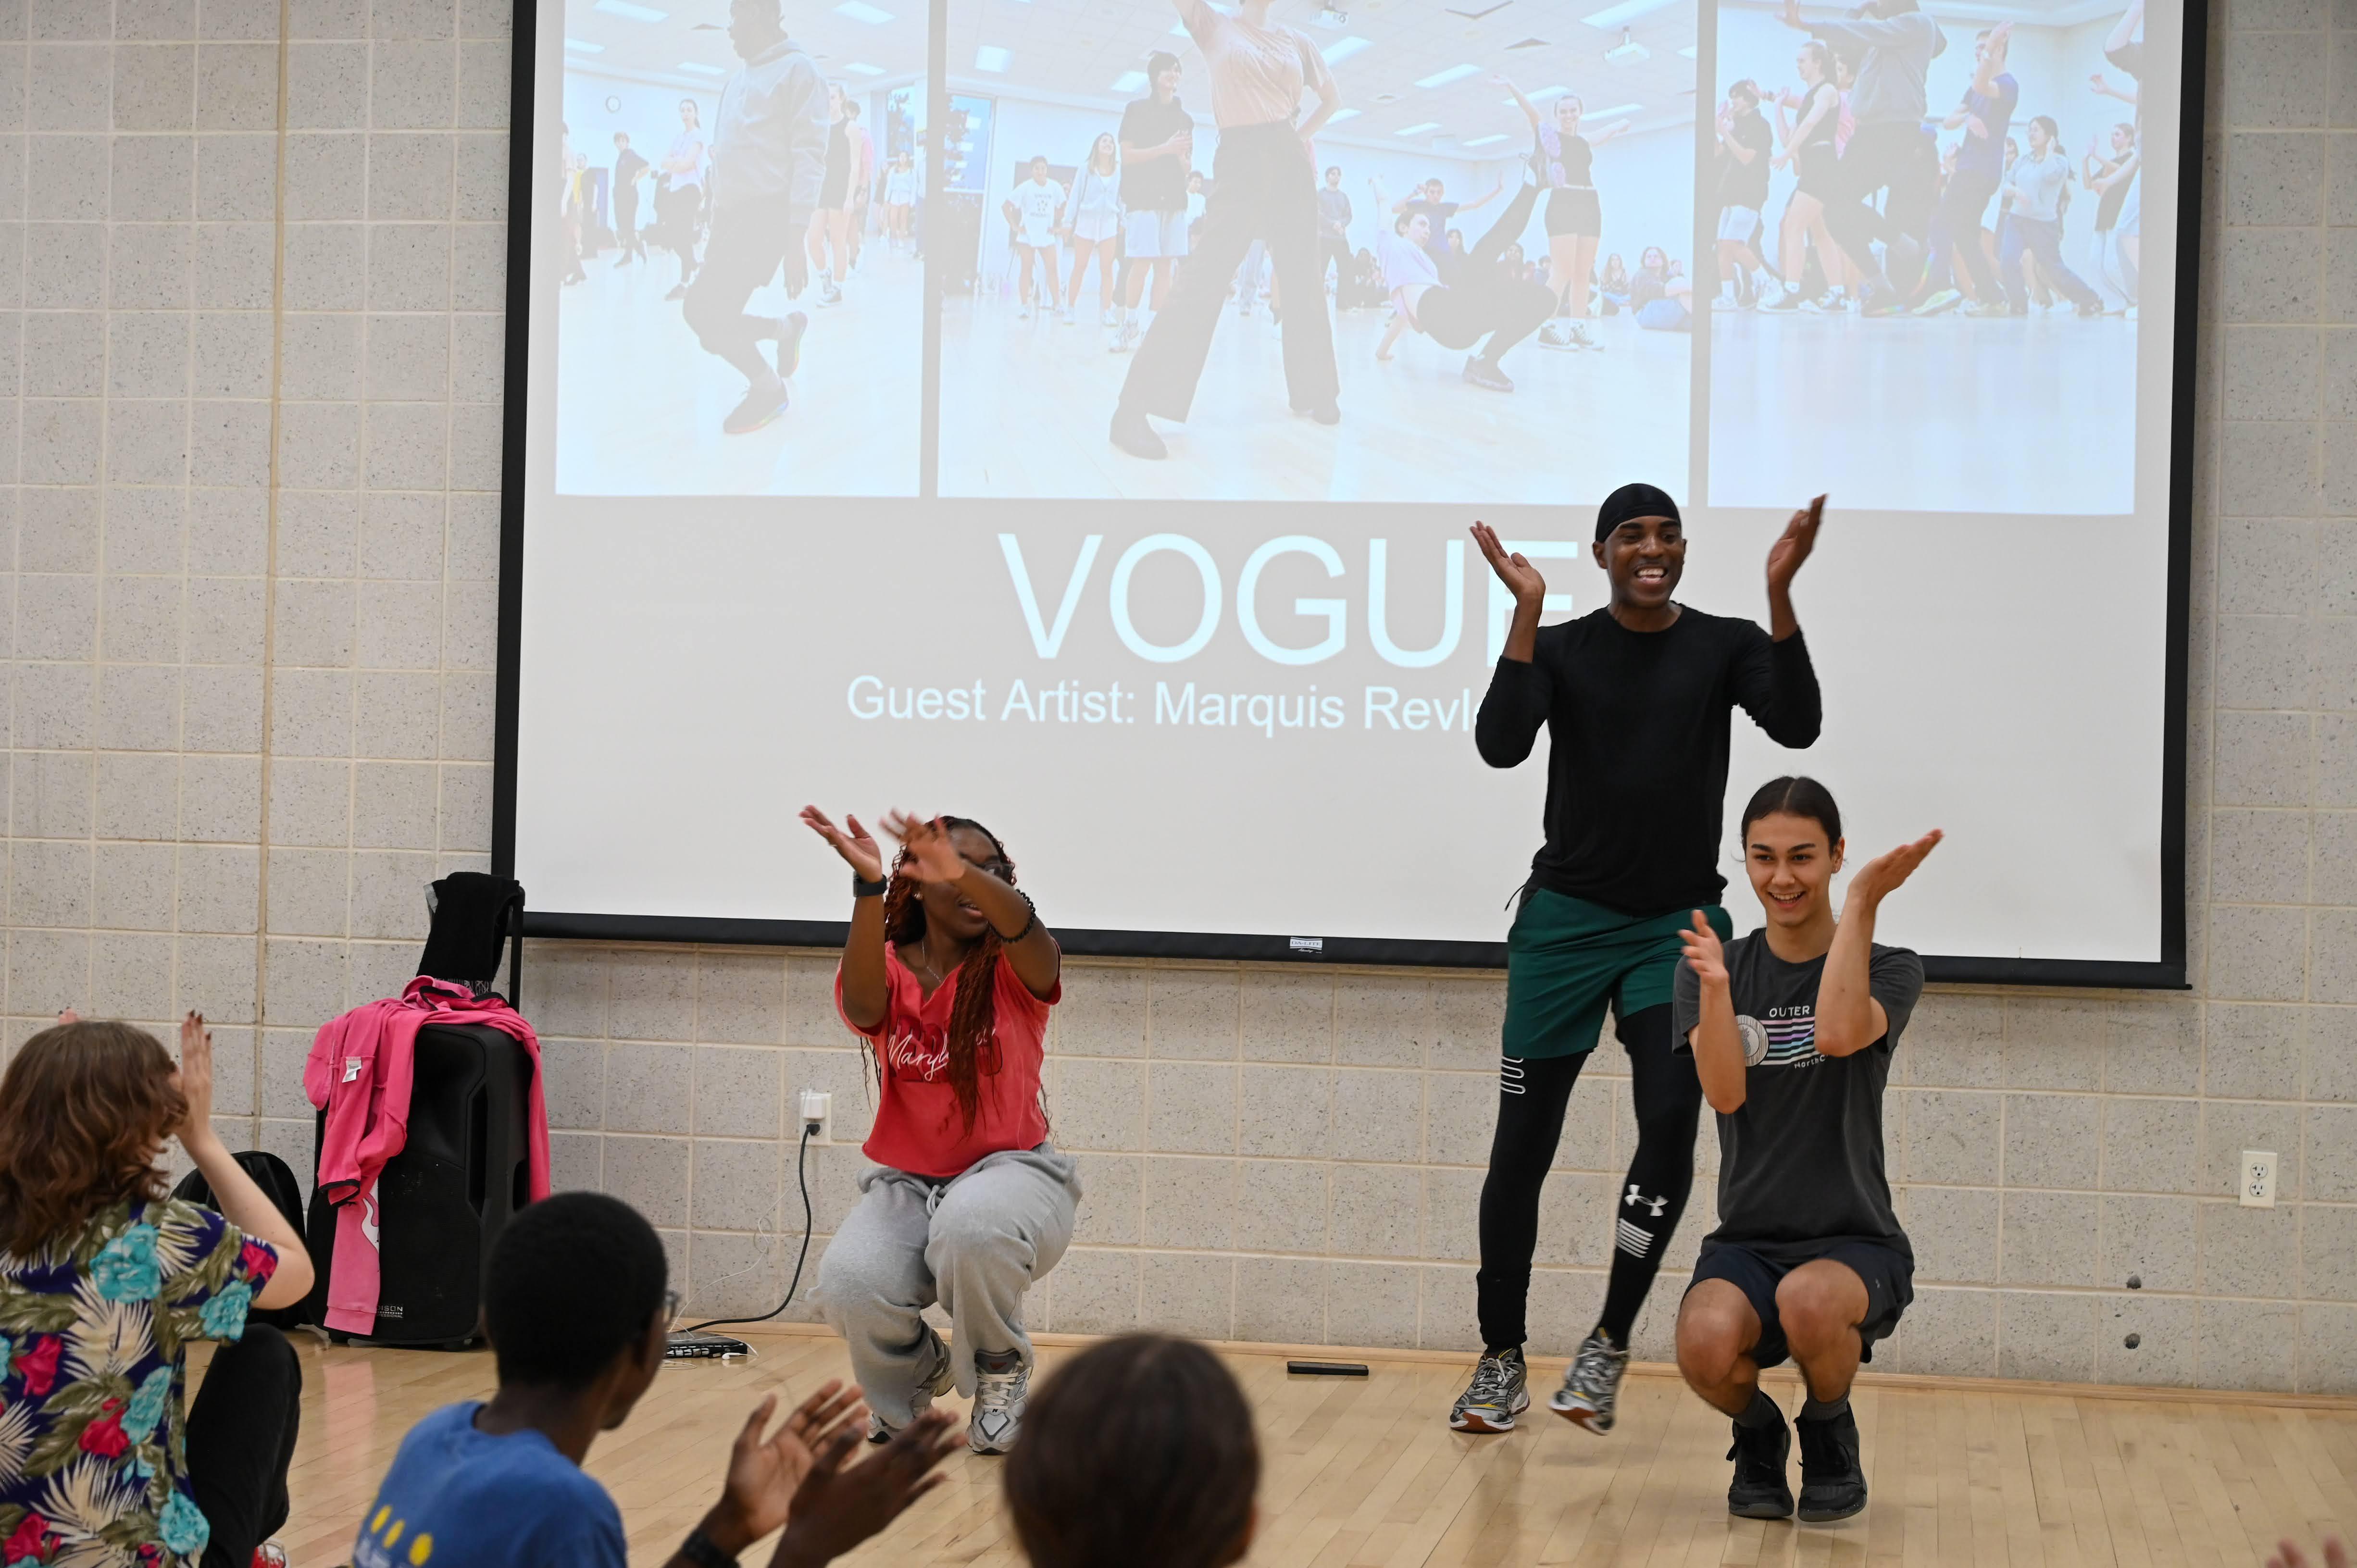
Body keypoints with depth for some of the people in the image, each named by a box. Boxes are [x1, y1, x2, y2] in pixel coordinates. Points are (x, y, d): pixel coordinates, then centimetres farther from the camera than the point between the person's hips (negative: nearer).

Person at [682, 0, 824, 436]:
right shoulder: (737, 82, 20)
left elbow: (809, 157, -14)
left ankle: (767, 387, 3)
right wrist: (715, 230, 21)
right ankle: (786, 328, 29)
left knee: (705, 311, -18)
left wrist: (796, 240, -20)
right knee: (711, 319, 2)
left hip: (768, 212, -8)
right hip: (732, 214, 8)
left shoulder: (796, 70, -6)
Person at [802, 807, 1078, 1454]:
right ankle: (914, 1374, 8)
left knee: (973, 1225, -39)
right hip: (906, 1183, 2)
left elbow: (1028, 933, -30)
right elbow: (863, 1006, -26)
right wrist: (868, 887, -44)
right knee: (849, 1286, -30)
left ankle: (1001, 1373, -6)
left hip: (1011, 1171, -2)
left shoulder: (1014, 972, -4)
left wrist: (966, 875, -53)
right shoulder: (886, 973, 0)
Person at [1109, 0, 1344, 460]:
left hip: (1291, 166, 4)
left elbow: (1332, 97, 25)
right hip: (1239, 164, -4)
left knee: (1303, 283, 7)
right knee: (1203, 280, -15)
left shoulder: (1296, 41, 13)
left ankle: (1313, 391, 21)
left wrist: (1303, 135, 12)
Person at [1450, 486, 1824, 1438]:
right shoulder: (1560, 648, 1)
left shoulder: (1725, 647, 2)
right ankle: (1502, 1359, 14)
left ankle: (1610, 1343, -3)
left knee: (1670, 1120, -17)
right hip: (1567, 918, 0)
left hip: (1679, 924, 0)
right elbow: (1501, 745, -15)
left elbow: (1796, 725, -15)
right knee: (1524, 1140, 1)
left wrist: (1779, 594, -24)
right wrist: (1527, 612, -22)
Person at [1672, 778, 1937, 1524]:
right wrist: (1714, 988, -28)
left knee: (1809, 1301, -38)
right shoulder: (1716, 968, 6)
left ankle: (1831, 1442, -3)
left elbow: (1840, 1035, -23)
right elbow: (1725, 1093, -11)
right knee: (1705, 1345, -34)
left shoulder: (1888, 969, 1)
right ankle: (1759, 1435, 4)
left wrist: (1861, 903, -19)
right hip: (1746, 1243, 1)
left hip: (1857, 1246, -1)